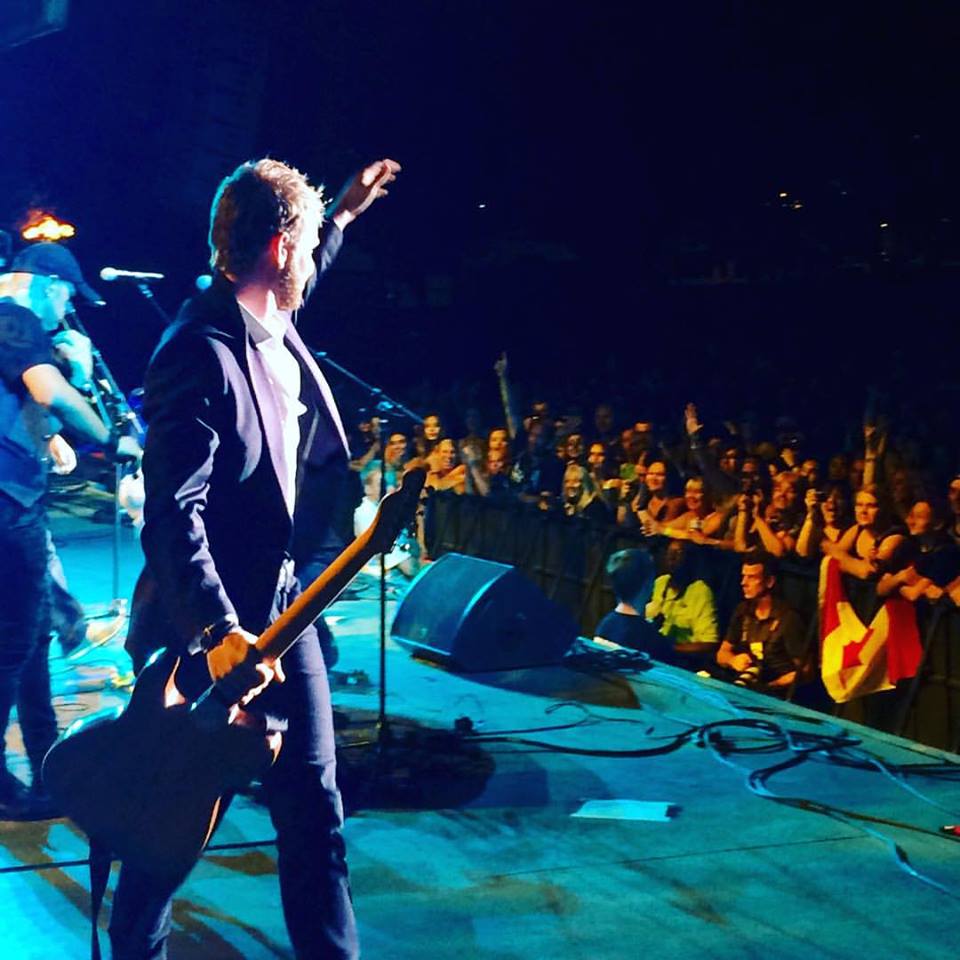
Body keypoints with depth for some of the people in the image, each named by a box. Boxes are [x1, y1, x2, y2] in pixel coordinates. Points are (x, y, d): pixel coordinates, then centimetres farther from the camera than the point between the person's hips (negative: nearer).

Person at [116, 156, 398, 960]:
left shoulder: (273, 326, 4)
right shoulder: (200, 352, -23)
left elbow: (296, 279, 33)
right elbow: (175, 516, -28)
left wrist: (344, 214, 38)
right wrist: (219, 634, -34)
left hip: (280, 601, 8)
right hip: (208, 626, -8)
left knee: (315, 808, 10)